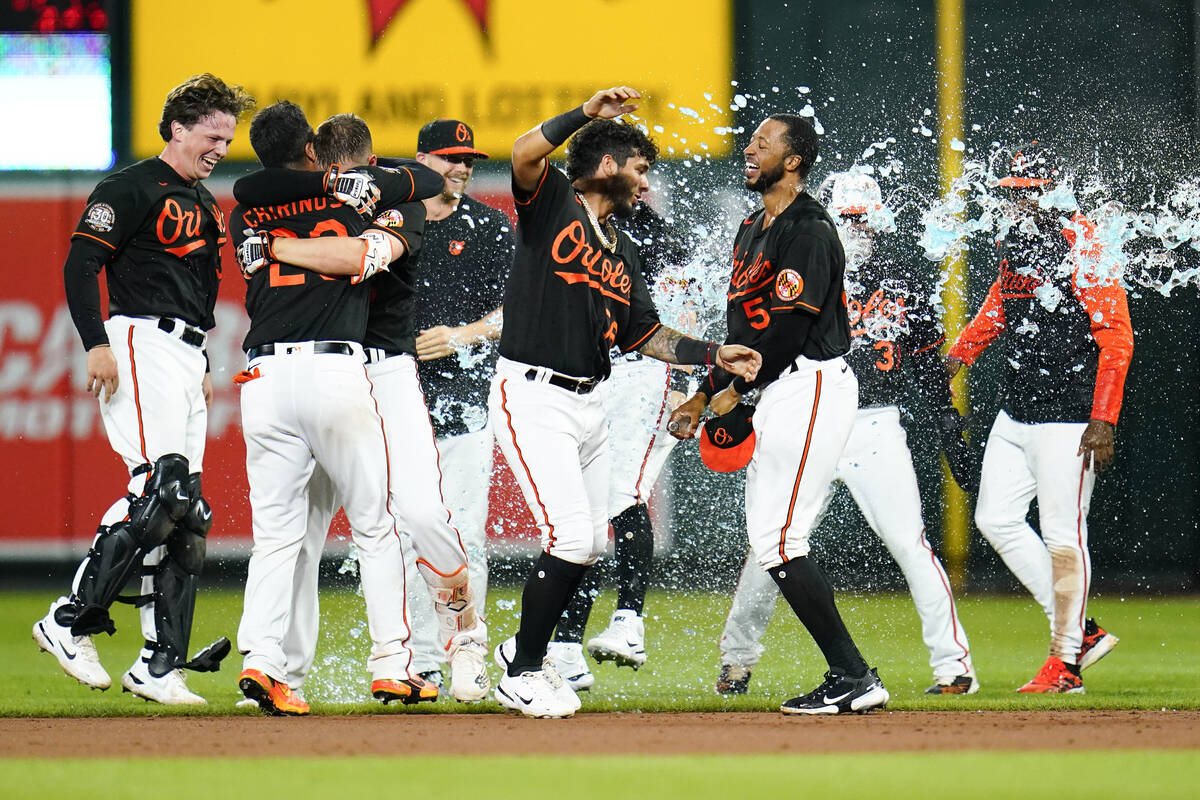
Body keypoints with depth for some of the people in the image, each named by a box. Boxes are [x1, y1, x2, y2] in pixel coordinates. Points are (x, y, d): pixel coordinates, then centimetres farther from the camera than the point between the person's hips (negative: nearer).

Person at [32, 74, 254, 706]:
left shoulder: (205, 206, 22)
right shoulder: (133, 189, -6)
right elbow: (80, 263, -14)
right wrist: (97, 344, -23)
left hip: (187, 355, 9)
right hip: (140, 343, -9)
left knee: (186, 512, 3)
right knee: (160, 490, -21)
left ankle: (159, 665, 3)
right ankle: (71, 622, -15)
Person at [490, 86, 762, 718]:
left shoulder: (622, 251, 18)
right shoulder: (551, 203, -4)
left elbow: (646, 335, 20)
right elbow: (524, 155, -25)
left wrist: (714, 355, 10)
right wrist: (586, 114, -29)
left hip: (589, 404, 8)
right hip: (533, 399, -8)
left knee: (591, 545, 12)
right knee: (571, 538, -15)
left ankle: (525, 650, 31)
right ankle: (521, 675, -2)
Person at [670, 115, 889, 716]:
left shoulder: (808, 229, -13)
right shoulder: (752, 230, 18)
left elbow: (790, 323, -18)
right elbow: (745, 326, 23)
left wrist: (737, 390, -12)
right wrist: (706, 394, 17)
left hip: (813, 386, -11)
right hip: (778, 395, 11)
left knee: (778, 541, -14)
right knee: (769, 537, 10)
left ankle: (853, 678, -12)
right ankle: (849, 679, 11)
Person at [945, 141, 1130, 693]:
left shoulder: (1083, 248, -14)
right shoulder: (1014, 243, 10)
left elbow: (1116, 338, -16)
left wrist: (1104, 419, -21)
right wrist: (960, 353, 11)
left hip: (1068, 418, -9)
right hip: (1014, 415, 9)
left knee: (1063, 535, -5)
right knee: (995, 518, 10)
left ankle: (1065, 663, 3)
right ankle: (1081, 631, 17)